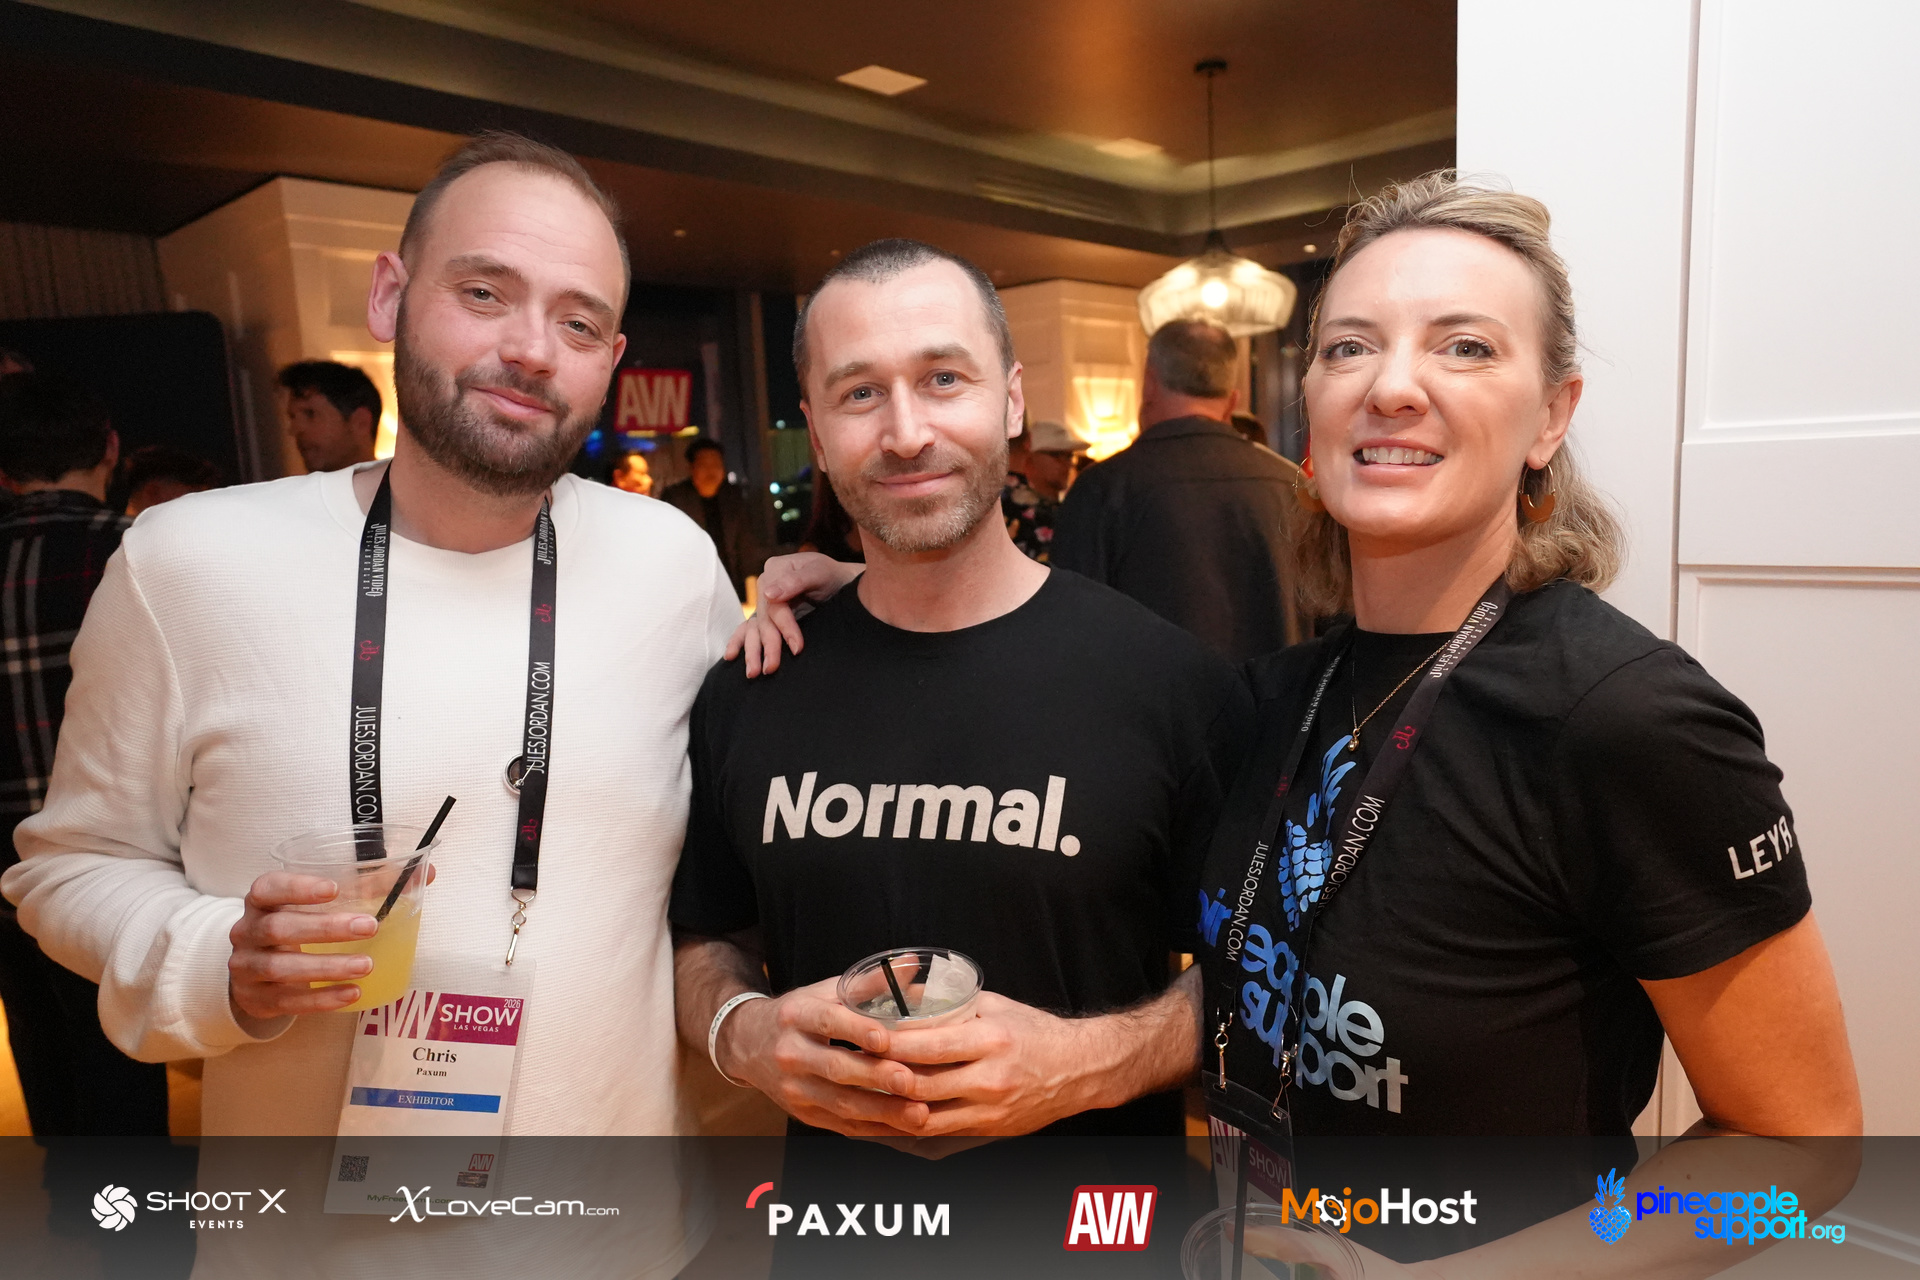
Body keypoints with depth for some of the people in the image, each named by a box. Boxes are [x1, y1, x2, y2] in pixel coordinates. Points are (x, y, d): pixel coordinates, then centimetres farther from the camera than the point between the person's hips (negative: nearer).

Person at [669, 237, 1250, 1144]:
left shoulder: (1176, 682, -18)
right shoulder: (745, 693, -7)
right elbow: (704, 940, 4)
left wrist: (1098, 1060, -24)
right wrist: (745, 1033, -15)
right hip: (827, 1172, 3)